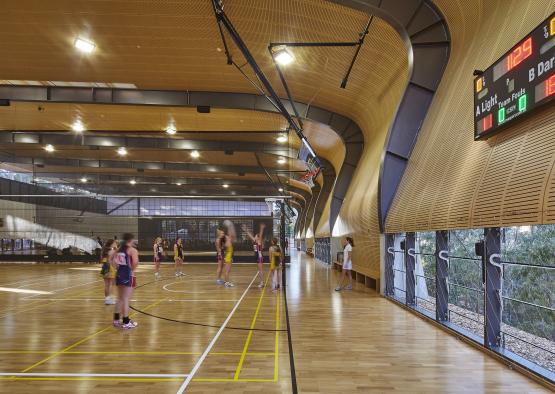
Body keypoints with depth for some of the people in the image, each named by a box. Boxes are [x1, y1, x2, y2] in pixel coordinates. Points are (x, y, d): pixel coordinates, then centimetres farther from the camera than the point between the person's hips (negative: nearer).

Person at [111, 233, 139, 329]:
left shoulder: (119, 249, 11)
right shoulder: (132, 250, -10)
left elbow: (111, 260, 10)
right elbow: (135, 262, -25)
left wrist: (117, 268, 9)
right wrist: (133, 270, -8)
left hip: (119, 274, 7)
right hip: (128, 274, -7)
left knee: (120, 298, 18)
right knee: (126, 299, -1)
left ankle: (116, 320, 25)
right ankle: (126, 322, 5)